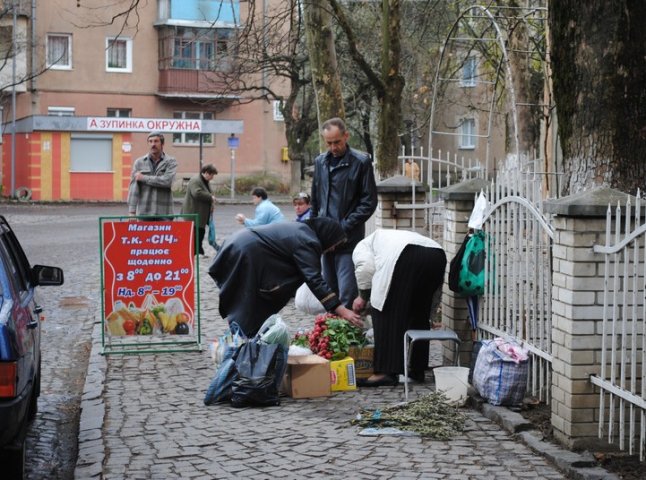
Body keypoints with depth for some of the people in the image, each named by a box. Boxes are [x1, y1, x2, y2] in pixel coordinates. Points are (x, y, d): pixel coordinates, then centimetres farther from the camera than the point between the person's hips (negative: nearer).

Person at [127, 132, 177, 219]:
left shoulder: (171, 162, 4)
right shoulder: (139, 162, 8)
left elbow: (167, 181, -13)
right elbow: (133, 187, 1)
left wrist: (144, 178, -7)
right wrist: (132, 211, -9)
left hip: (164, 212, -1)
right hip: (144, 212, 1)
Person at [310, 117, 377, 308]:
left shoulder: (361, 162, -5)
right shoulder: (320, 162, 12)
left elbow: (369, 202, -6)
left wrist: (345, 227, -12)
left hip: (349, 238, -5)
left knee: (347, 292, -11)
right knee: (330, 288, 11)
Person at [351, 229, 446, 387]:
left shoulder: (361, 247, 30)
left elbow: (366, 267, 4)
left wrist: (362, 296, 17)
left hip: (404, 256, -7)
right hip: (437, 254, 7)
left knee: (386, 313, 3)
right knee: (418, 314, 20)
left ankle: (386, 372, -1)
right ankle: (418, 369, 22)